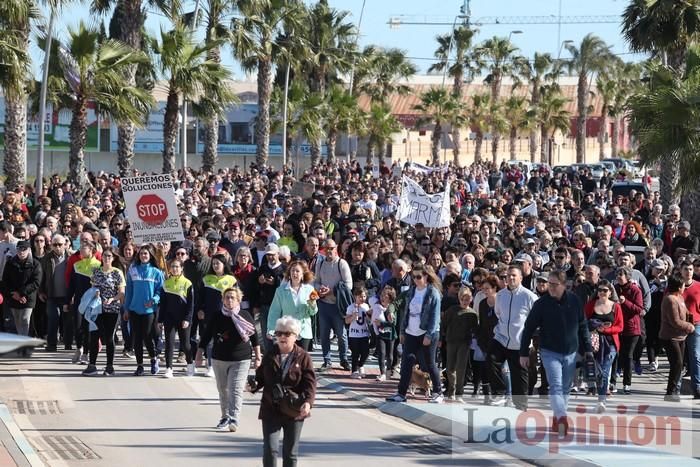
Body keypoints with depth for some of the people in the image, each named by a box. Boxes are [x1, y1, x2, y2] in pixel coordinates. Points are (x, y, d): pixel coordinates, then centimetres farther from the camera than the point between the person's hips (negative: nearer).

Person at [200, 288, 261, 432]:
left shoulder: (245, 316, -2)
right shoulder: (215, 317, 0)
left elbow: (254, 338, 6)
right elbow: (206, 337, 5)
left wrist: (258, 356, 7)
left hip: (240, 360, -3)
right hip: (219, 359, 3)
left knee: (235, 390, -12)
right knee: (223, 390, 11)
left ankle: (234, 420, -18)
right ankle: (225, 417, 24)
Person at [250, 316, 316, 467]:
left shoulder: (303, 357, -5)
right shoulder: (269, 356, 4)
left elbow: (310, 383, -10)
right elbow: (261, 376, 13)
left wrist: (308, 402, -27)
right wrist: (254, 385, -10)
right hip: (271, 410, 1)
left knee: (291, 451, 10)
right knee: (270, 449, -8)